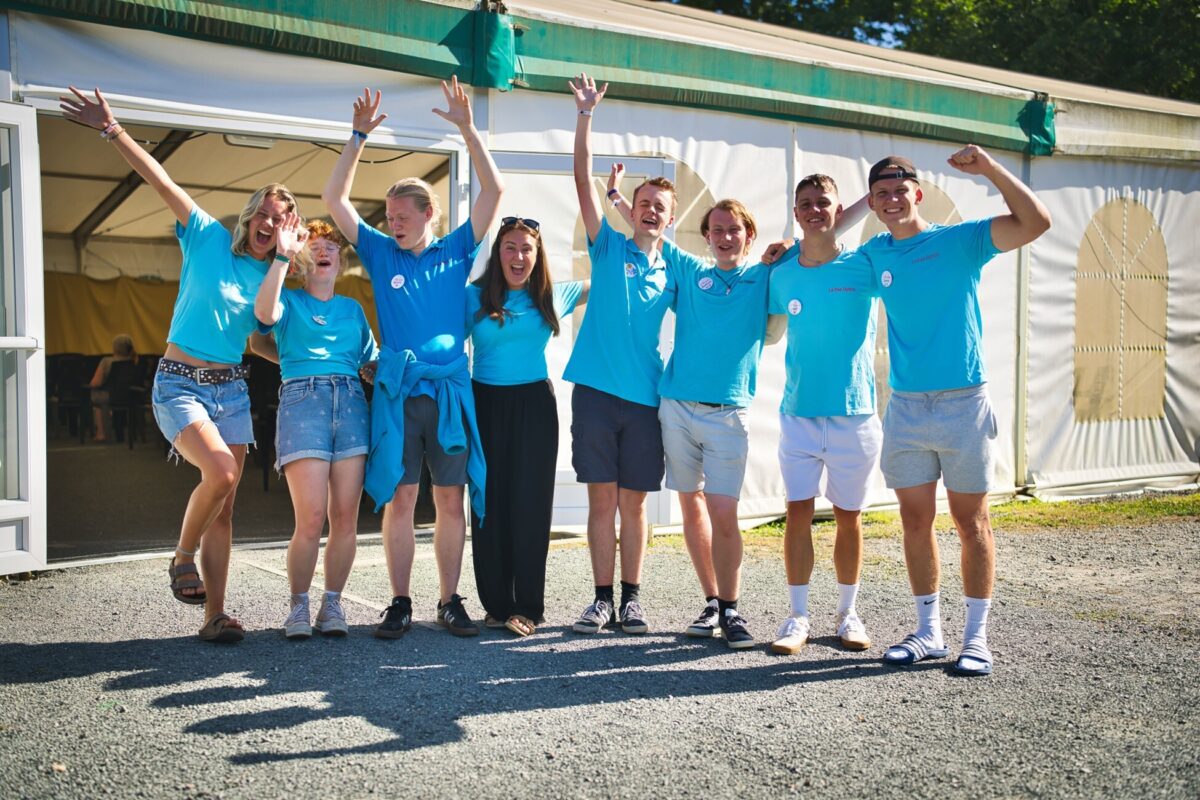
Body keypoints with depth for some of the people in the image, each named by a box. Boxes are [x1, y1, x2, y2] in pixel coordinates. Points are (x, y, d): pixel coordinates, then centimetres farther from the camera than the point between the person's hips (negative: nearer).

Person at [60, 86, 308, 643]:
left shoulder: (271, 276, 9)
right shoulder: (208, 239, -1)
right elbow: (160, 182, -9)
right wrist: (112, 131, -16)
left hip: (231, 388, 5)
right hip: (180, 383, -4)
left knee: (224, 508, 1)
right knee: (221, 470, -28)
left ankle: (214, 616, 6)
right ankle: (183, 557, -2)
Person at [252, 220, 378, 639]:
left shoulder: (353, 308, 23)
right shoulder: (289, 301, 11)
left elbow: (372, 362, 24)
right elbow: (264, 312, -13)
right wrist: (282, 255, -10)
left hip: (351, 404, 4)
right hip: (302, 400, -4)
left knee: (345, 518, -1)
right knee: (311, 520, -11)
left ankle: (332, 605, 11)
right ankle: (299, 606, 6)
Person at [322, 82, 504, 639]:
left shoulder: (456, 252, 9)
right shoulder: (381, 254, 11)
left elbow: (494, 190, 3)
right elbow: (335, 198, 7)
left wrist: (467, 129, -3)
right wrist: (358, 137, 0)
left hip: (450, 391, 0)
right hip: (397, 394, 0)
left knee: (451, 500, 4)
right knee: (399, 498, 1)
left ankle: (450, 600, 13)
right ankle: (400, 603, 10)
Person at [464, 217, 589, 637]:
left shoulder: (552, 296, 7)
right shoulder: (473, 297, 3)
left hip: (535, 405, 1)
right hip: (485, 404, 0)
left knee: (531, 503, 0)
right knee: (490, 503, 3)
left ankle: (528, 607, 8)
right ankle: (496, 604, 15)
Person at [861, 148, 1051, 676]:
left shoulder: (960, 241, -2)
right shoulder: (875, 254, 9)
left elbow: (1035, 222, -12)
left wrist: (989, 168, -18)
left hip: (963, 402, -4)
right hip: (905, 408, 4)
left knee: (970, 521, 3)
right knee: (915, 521, 8)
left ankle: (977, 637, 13)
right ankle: (928, 633, 20)